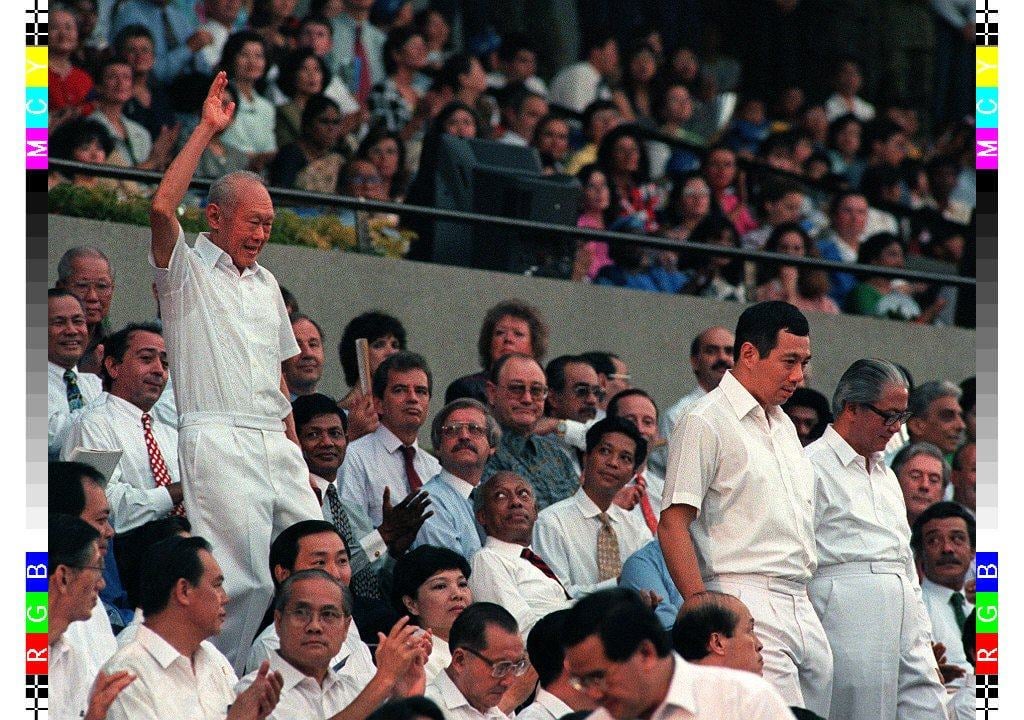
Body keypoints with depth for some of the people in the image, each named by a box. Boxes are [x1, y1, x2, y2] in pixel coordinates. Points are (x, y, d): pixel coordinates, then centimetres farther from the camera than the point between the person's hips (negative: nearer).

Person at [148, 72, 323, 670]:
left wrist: (298, 456, 19)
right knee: (248, 577, -14)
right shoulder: (187, 269, 3)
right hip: (219, 442, -7)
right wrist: (207, 131, -15)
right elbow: (162, 209, -18)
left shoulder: (266, 284, 24)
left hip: (276, 445, 7)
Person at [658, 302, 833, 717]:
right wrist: (699, 604, -20)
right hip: (747, 605, -9)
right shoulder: (705, 423, -5)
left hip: (801, 605, 9)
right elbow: (673, 524, -12)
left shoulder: (784, 426, 23)